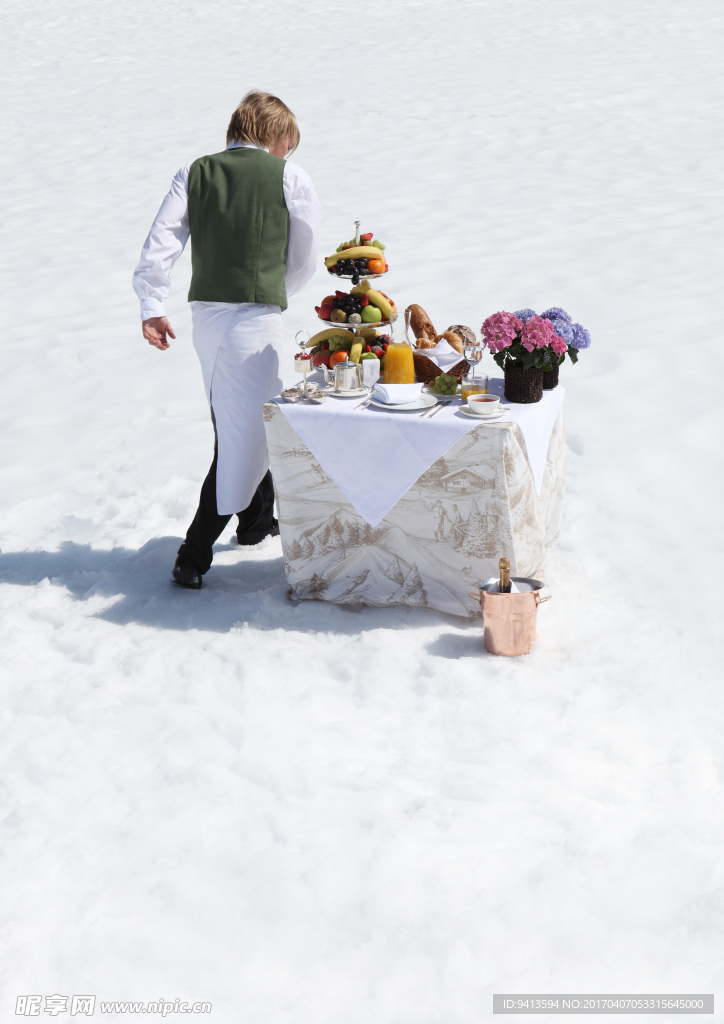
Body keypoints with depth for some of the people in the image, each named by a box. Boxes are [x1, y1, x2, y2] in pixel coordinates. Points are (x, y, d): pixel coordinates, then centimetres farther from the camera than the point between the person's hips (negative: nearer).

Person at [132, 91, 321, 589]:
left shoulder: (194, 173, 8)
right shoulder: (290, 177, -1)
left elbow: (161, 241, -3)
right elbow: (304, 259, 5)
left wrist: (152, 305, -3)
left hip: (205, 311, 6)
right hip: (257, 316, -6)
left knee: (236, 421, 24)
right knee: (244, 434, -2)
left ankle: (257, 517, 43)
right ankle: (194, 556, -6)